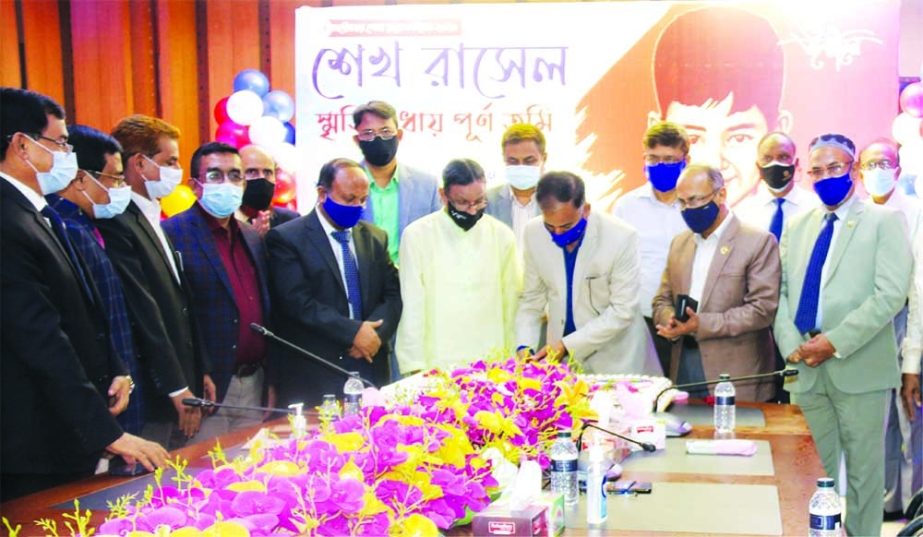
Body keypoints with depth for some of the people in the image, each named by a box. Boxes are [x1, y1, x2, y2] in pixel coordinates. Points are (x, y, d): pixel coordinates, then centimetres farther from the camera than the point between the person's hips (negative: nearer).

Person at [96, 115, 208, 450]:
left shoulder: (152, 221, 16)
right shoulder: (117, 224, -15)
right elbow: (144, 315, -18)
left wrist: (200, 372, 17)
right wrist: (178, 388, -15)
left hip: (180, 390, 9)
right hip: (151, 397, -9)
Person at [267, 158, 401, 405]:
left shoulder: (375, 237, 14)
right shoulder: (286, 238, -4)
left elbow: (393, 294, 9)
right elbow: (298, 302, -14)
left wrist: (376, 332, -10)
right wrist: (353, 331, -17)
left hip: (371, 372, 4)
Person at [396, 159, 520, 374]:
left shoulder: (501, 235, 5)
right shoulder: (417, 235, -2)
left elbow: (511, 305, 8)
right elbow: (412, 307, -2)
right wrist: (415, 367, -4)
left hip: (492, 365, 2)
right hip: (435, 366, -2)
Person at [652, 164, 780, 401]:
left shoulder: (758, 242, -5)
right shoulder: (679, 243, 15)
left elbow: (763, 309, -12)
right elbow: (663, 300, 17)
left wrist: (702, 325, -18)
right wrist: (670, 320, -7)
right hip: (684, 368, 5)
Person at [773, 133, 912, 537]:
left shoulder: (884, 222, 0)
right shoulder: (797, 227, 15)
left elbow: (890, 294, -11)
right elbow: (780, 292, 10)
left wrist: (835, 342, -17)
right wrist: (790, 345, -7)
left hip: (858, 366, -4)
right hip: (806, 368, 4)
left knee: (863, 469, 4)